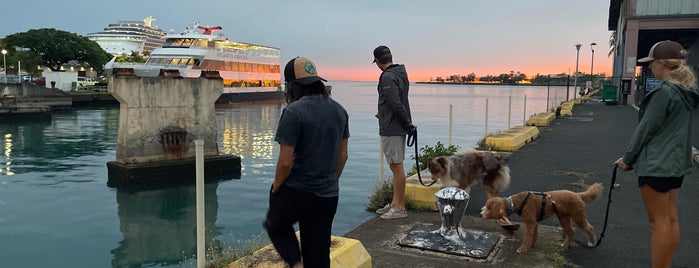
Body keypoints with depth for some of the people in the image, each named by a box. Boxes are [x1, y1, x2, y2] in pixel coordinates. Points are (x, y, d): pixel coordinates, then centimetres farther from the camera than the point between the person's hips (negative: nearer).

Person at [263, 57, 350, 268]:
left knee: (276, 226, 25)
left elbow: (285, 162, -19)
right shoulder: (339, 110, 5)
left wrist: (276, 188, -2)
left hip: (296, 193, -6)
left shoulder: (294, 111, -18)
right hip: (328, 195, 6)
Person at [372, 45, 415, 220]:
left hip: (391, 129, -10)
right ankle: (395, 203, 23)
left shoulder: (387, 77, -16)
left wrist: (408, 123, -14)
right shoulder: (401, 74, 13)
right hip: (399, 128, 10)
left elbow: (396, 104, -23)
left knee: (396, 166, -4)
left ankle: (400, 208, 2)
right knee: (396, 166, 14)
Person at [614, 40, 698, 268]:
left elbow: (646, 129, -16)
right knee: (670, 219, 13)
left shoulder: (664, 92, -19)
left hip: (656, 164, -9)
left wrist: (628, 158, -5)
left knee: (659, 221, -2)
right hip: (675, 163, 9)